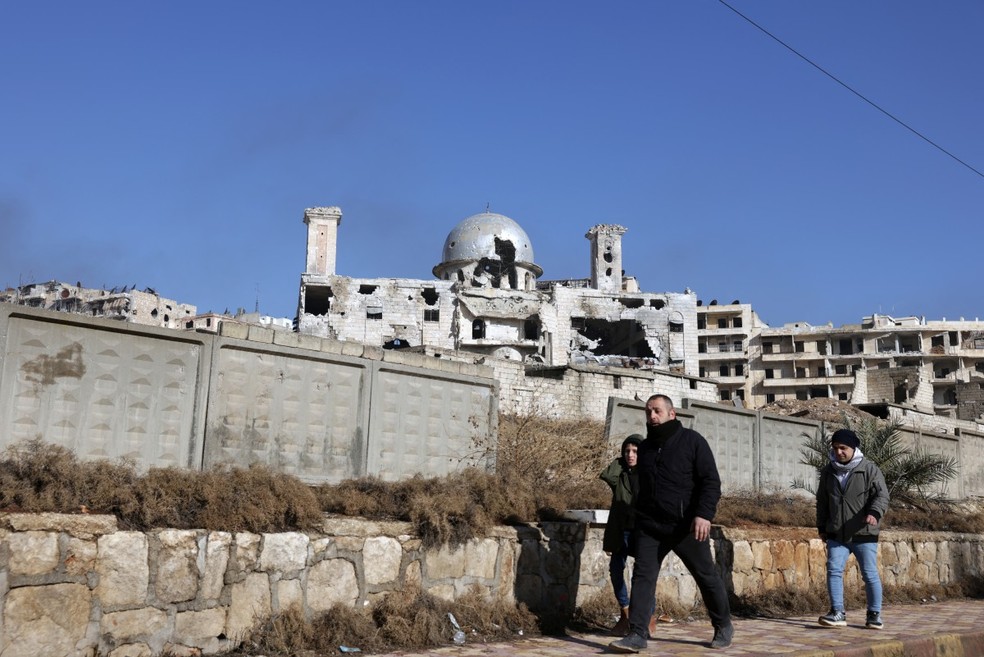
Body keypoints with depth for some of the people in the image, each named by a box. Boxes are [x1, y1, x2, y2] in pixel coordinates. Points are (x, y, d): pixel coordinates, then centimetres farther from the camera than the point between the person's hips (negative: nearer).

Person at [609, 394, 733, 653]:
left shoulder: (692, 441, -3)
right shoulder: (645, 447, 13)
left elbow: (711, 481, -9)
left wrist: (704, 514, -21)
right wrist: (639, 518, 19)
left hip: (687, 526, -4)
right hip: (649, 526, 4)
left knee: (706, 576, 9)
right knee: (642, 576, -6)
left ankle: (723, 626, 29)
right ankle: (636, 635, -6)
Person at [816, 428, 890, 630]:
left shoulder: (869, 469, -4)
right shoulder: (828, 472, 9)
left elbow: (882, 495, -13)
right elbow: (822, 502, 18)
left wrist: (874, 513, -32)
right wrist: (821, 527, 16)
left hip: (863, 534, -3)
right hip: (836, 534, 4)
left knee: (870, 574, 3)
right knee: (834, 571, -6)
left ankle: (874, 614, 16)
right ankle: (837, 613, -1)